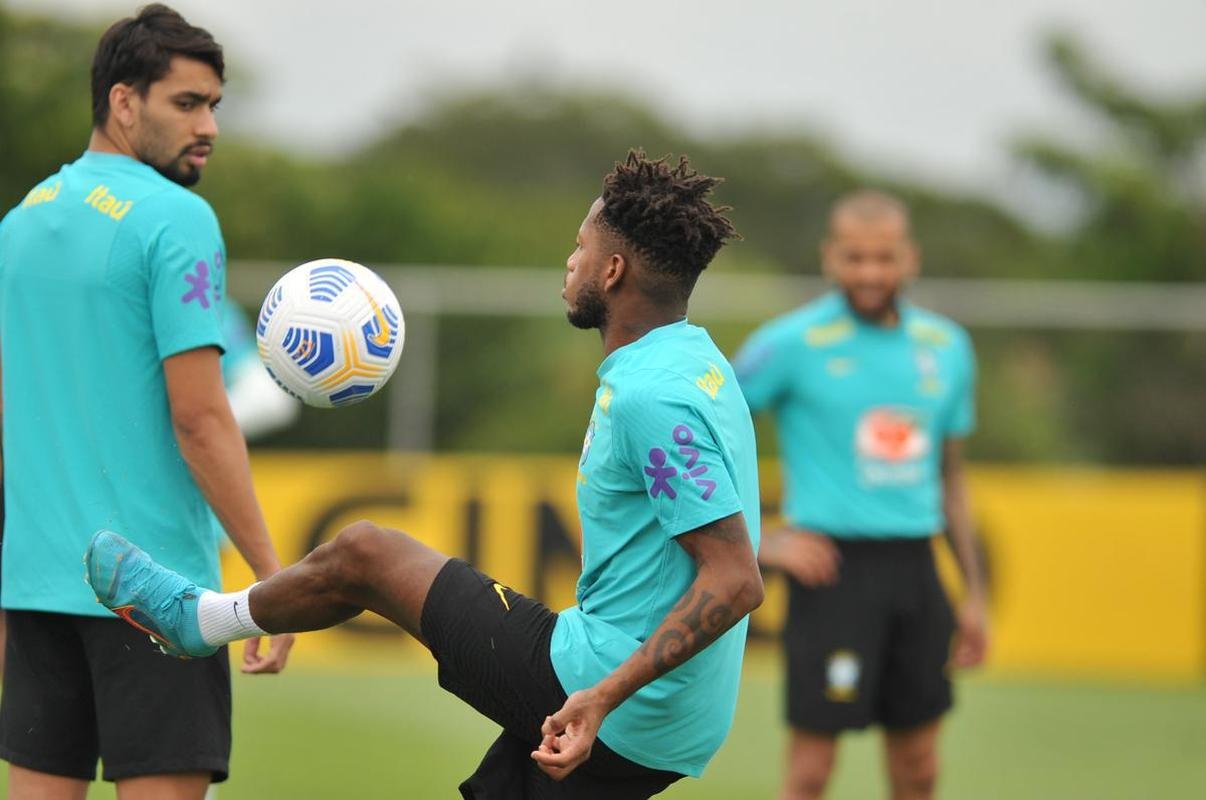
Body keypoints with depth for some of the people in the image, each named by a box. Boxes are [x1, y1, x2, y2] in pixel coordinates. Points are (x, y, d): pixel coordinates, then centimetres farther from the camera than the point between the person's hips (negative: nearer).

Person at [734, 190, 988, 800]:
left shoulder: (947, 347, 10)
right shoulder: (792, 343, -6)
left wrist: (974, 594, 16)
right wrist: (757, 544, -8)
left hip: (914, 567, 5)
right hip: (833, 567, -5)